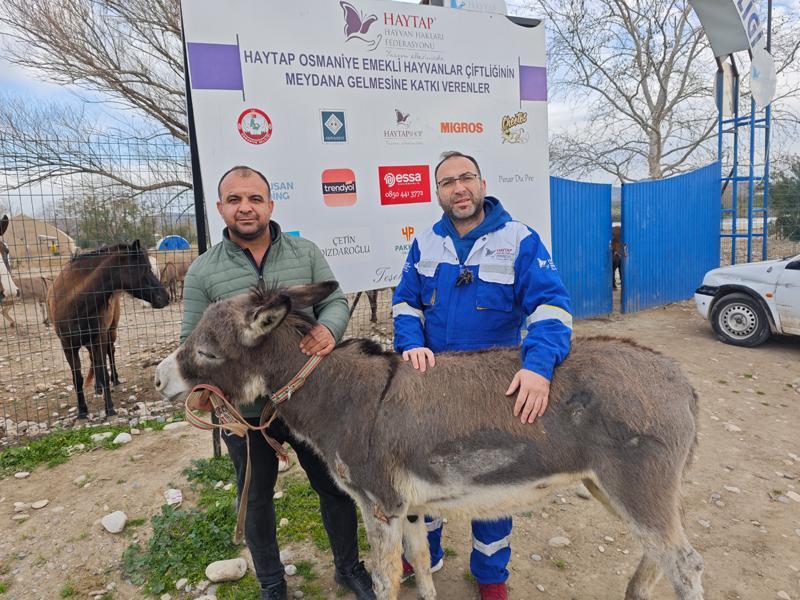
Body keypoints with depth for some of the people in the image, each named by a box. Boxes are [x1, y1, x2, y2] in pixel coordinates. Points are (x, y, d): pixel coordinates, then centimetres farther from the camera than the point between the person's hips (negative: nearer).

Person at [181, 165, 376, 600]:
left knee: (336, 487, 15)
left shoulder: (306, 253, -1)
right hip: (244, 412, 0)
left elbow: (336, 302, -2)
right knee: (256, 500, 19)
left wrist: (328, 327, -25)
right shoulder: (202, 272, -5)